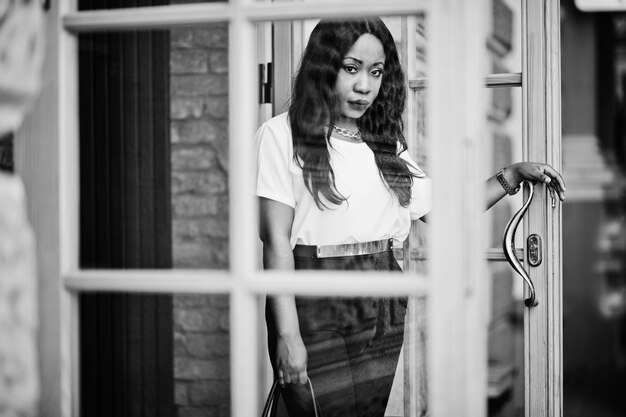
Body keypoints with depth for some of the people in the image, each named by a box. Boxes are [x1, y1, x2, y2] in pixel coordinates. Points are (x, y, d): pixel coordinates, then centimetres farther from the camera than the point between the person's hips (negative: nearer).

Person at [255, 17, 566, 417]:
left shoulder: (386, 143, 15)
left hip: (383, 307, 5)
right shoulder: (282, 135, -2)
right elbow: (277, 240, -7)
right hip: (315, 307, -5)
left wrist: (511, 175, 11)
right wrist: (287, 334, -13)